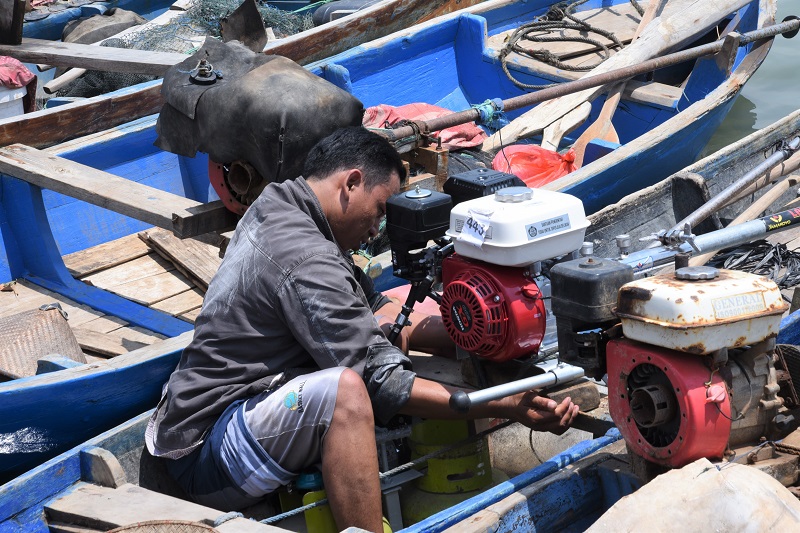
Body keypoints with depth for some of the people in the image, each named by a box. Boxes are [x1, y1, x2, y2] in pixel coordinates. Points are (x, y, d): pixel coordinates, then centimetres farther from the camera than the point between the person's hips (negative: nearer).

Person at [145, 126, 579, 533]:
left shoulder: (275, 208, 9)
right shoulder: (306, 261, -22)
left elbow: (373, 310, 18)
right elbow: (384, 384, -24)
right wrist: (507, 407, -23)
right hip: (207, 457, -11)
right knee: (345, 388, -36)